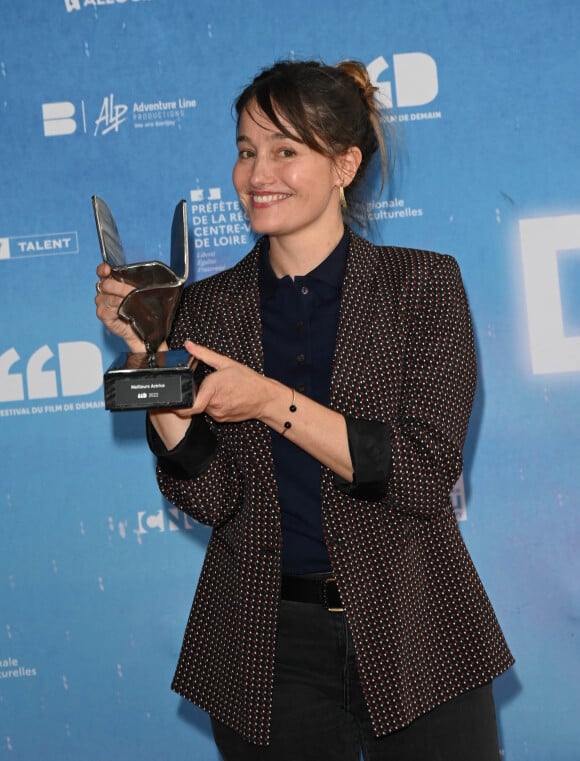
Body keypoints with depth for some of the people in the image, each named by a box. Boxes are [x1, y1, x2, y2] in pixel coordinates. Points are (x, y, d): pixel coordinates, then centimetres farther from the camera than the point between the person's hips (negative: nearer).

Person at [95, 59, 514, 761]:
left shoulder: (424, 284, -3)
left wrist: (270, 400, -21)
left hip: (414, 632, -1)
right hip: (266, 645, 2)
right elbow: (207, 496, -4)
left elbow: (426, 472, -13)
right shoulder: (208, 306, 3)